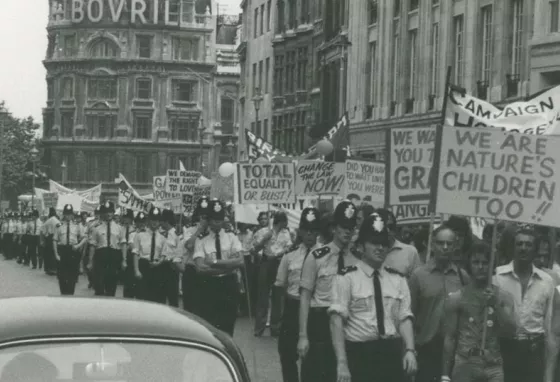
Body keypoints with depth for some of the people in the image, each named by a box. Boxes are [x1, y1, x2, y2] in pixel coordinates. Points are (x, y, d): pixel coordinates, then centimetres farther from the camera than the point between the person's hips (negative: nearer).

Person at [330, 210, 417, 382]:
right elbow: (337, 320, -11)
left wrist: (410, 350, -11)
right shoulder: (347, 277, -3)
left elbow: (404, 317, 6)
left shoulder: (398, 279, 11)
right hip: (358, 354, -4)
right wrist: (342, 361, -20)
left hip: (392, 353, 4)